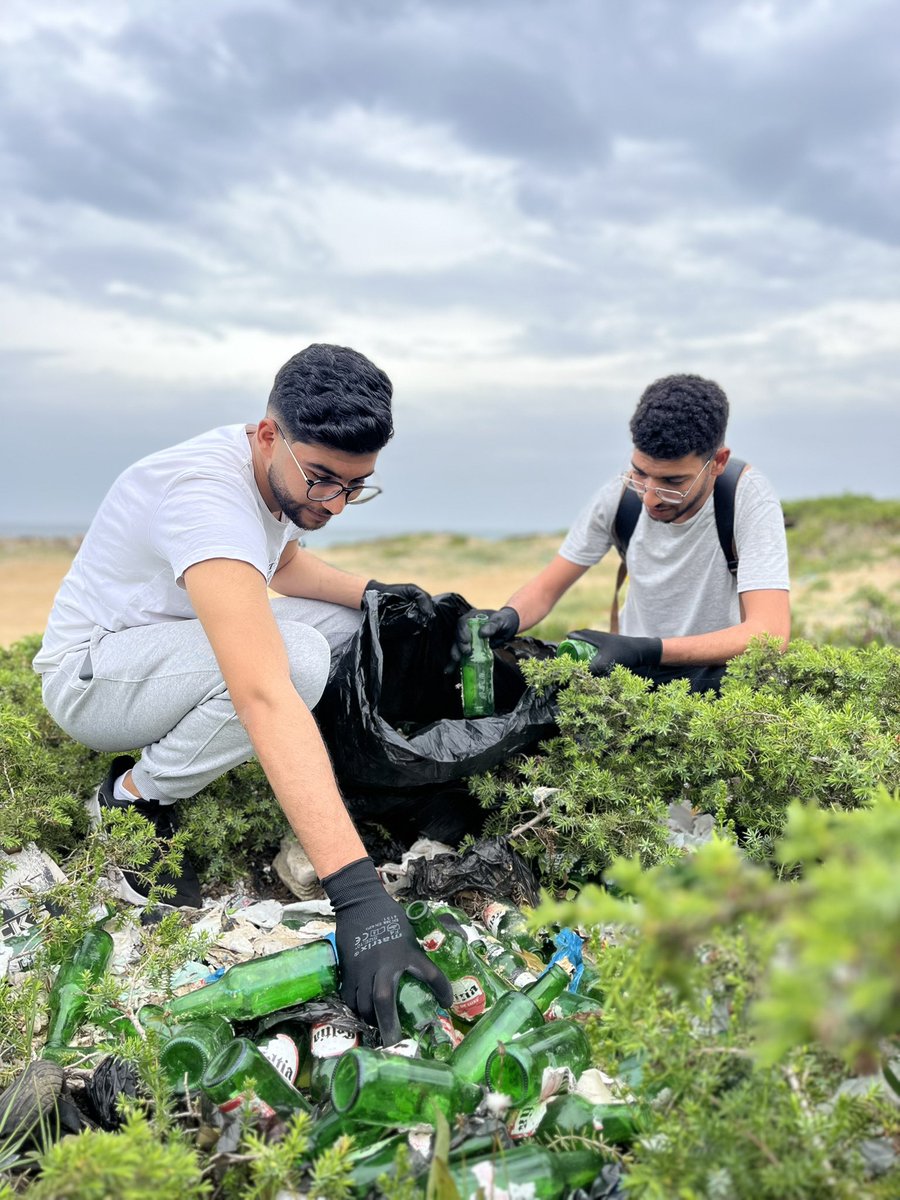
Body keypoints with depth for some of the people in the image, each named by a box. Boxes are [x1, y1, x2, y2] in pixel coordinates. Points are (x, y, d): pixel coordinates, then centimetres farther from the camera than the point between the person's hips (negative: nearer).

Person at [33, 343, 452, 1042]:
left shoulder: (284, 472, -6)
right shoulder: (207, 492, -35)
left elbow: (285, 565, 17)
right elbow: (266, 698, -47)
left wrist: (370, 591, -5)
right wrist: (358, 894, -53)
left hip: (169, 654, 9)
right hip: (89, 674, -9)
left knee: (344, 617, 0)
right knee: (294, 658, -33)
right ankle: (135, 799, -9)